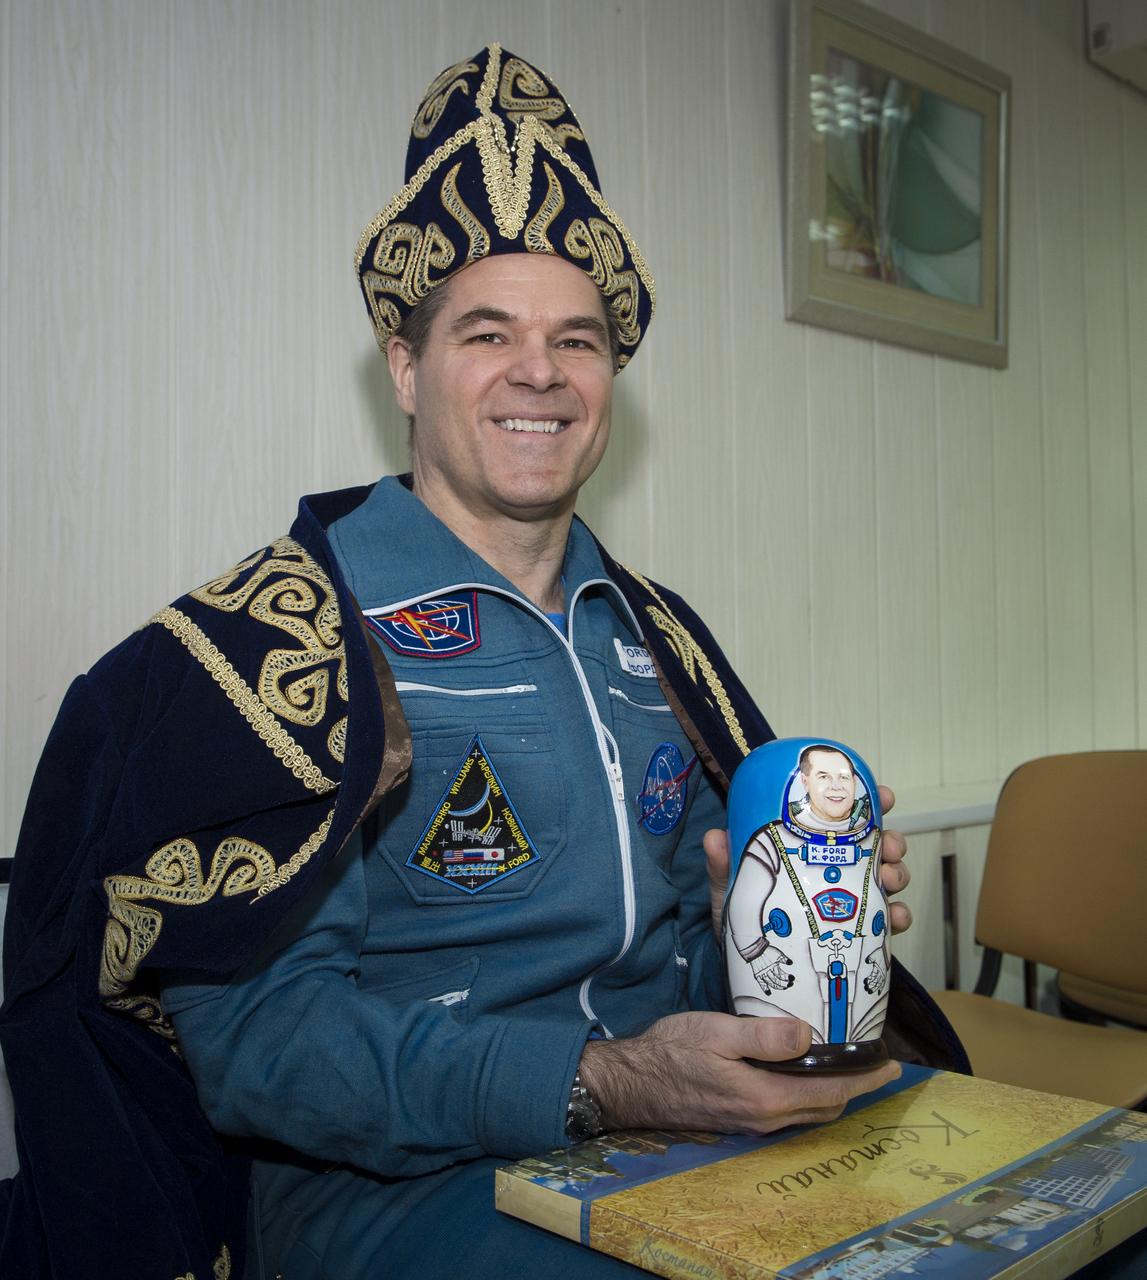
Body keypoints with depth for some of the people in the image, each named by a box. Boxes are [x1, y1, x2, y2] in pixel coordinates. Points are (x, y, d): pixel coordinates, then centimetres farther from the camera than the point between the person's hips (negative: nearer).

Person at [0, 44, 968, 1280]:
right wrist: (597, 1082, -26)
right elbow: (254, 1034, -15)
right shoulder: (287, 631, -8)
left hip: (682, 1139, 6)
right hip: (395, 1178, -5)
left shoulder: (656, 635, 12)